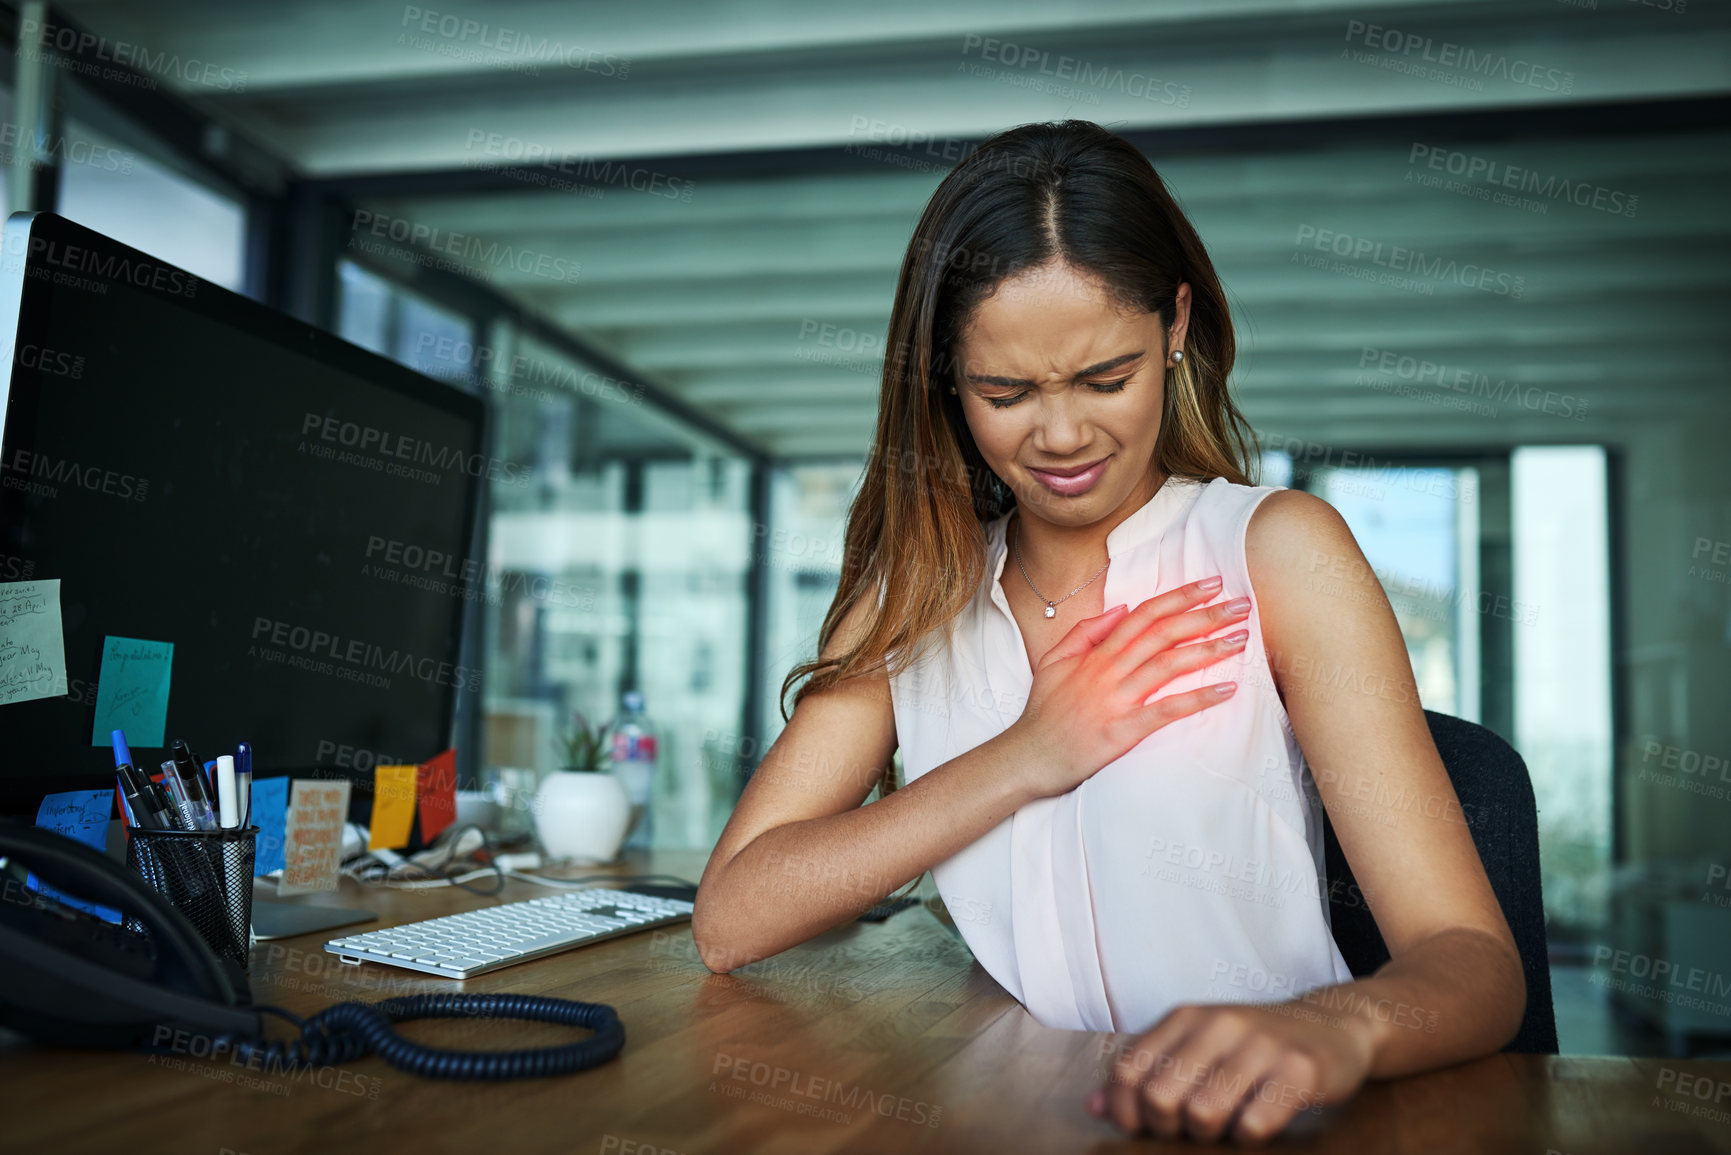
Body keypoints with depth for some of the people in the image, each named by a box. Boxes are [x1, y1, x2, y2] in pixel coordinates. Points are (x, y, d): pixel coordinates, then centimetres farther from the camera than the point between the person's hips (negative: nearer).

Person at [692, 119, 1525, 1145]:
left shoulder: (1278, 552, -4)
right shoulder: (914, 592, 5)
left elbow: (1475, 962, -11)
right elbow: (729, 923, -4)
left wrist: (1334, 1025, -33)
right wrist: (1020, 762, -12)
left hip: (1242, 1130, 0)